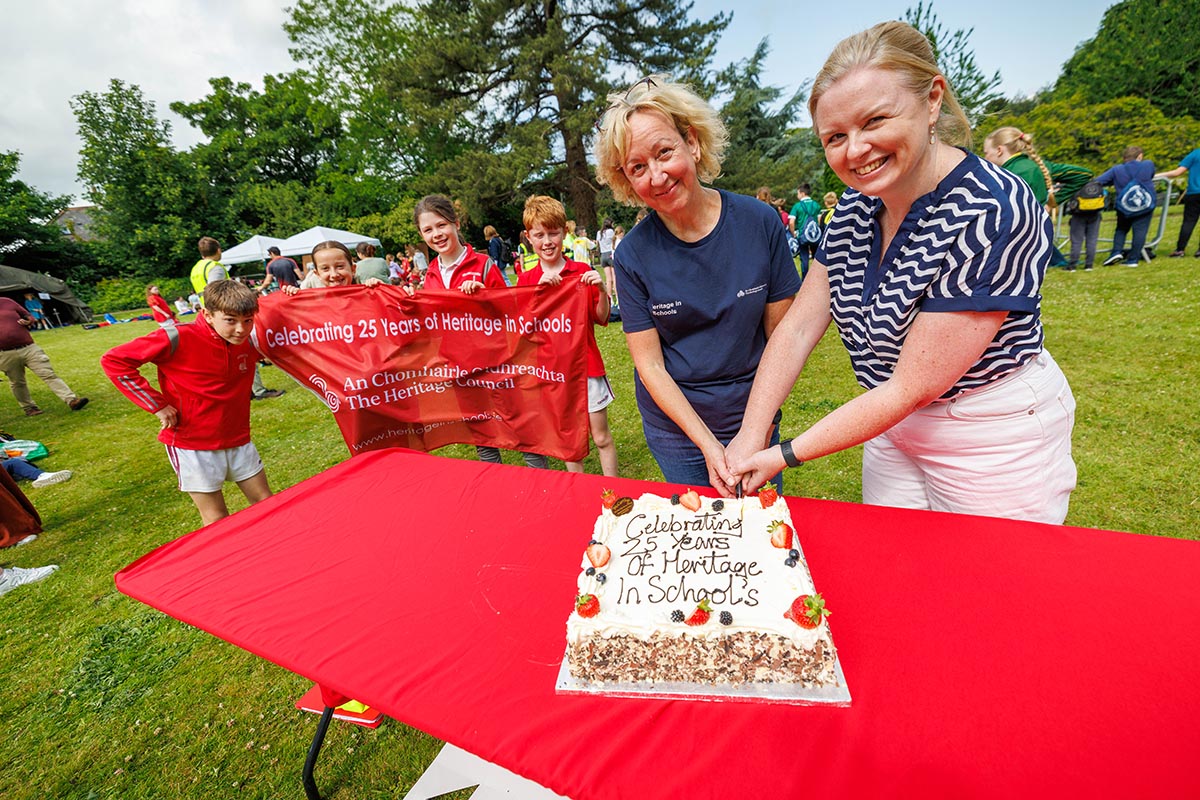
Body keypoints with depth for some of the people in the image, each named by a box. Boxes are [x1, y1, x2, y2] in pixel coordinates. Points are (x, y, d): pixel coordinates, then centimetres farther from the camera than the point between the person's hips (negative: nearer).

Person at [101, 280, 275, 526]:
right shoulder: (179, 339, -20)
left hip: (238, 440, 5)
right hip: (192, 444, -4)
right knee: (218, 522, 4)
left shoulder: (250, 340, -5)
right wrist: (156, 405, -17)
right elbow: (113, 361, -13)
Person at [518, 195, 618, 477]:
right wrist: (538, 288, -19)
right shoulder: (526, 279, 2)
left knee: (601, 437, 5)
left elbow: (601, 319, 2)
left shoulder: (583, 272, -2)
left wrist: (601, 289, -16)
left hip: (587, 363, -1)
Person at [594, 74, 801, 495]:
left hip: (753, 417, 1)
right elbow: (650, 366, -11)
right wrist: (708, 444, -18)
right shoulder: (633, 254, -13)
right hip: (676, 425, -1)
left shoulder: (760, 222, -11)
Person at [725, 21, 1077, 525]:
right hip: (893, 424, 6)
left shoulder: (993, 212, -26)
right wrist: (750, 438, -16)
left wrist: (786, 455, -23)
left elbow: (911, 388, -26)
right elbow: (796, 330, -7)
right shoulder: (856, 208, -5)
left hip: (994, 438, -6)